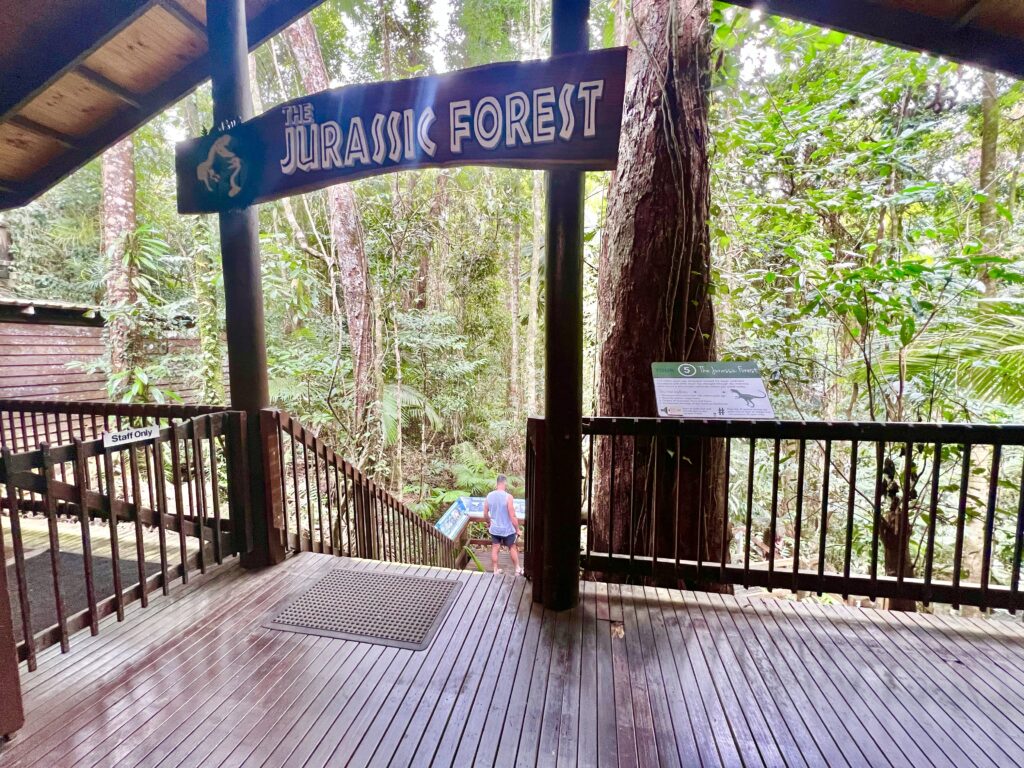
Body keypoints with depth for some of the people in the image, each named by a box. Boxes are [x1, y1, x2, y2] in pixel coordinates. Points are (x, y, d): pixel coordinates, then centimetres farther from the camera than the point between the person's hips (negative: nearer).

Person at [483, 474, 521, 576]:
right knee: (512, 548, 17)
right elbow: (512, 517, -19)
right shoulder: (508, 497, -23)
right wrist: (517, 529, -6)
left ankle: (495, 570, 28)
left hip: (494, 529, 3)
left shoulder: (489, 496, -8)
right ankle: (517, 569, 31)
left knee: (494, 549, 17)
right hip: (508, 529, -3)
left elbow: (485, 515, 3)